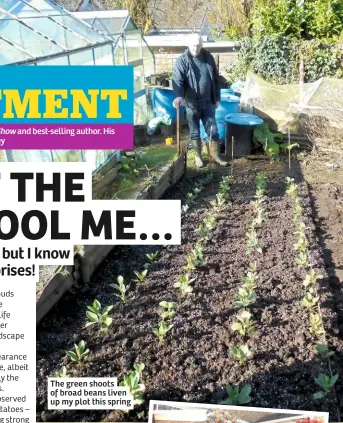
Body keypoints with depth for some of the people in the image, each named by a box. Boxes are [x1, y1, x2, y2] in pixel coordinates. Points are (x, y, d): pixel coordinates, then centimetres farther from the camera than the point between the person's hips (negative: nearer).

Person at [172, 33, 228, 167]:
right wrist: (179, 96, -38)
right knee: (195, 132, 9)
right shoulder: (182, 61, -9)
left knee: (213, 130, 7)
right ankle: (198, 156, 23)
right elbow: (177, 80, -19)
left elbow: (216, 79, 10)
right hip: (191, 103, -3)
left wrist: (217, 98, 10)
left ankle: (215, 156, 20)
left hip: (208, 102, 3)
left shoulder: (208, 57, 2)